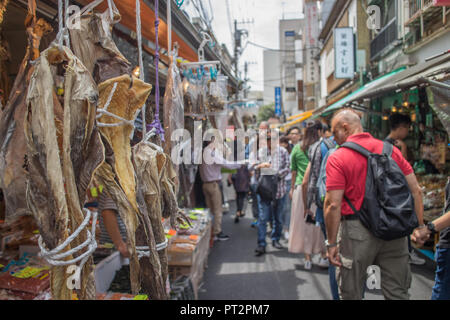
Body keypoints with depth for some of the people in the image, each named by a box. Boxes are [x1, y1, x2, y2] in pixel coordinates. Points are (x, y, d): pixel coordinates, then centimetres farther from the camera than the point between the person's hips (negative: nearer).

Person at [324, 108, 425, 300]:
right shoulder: (391, 149, 5)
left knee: (351, 294, 13)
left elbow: (333, 204, -14)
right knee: (398, 293, 17)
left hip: (357, 230, -4)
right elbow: (415, 191, 4)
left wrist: (331, 243, -7)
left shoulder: (337, 158, -9)